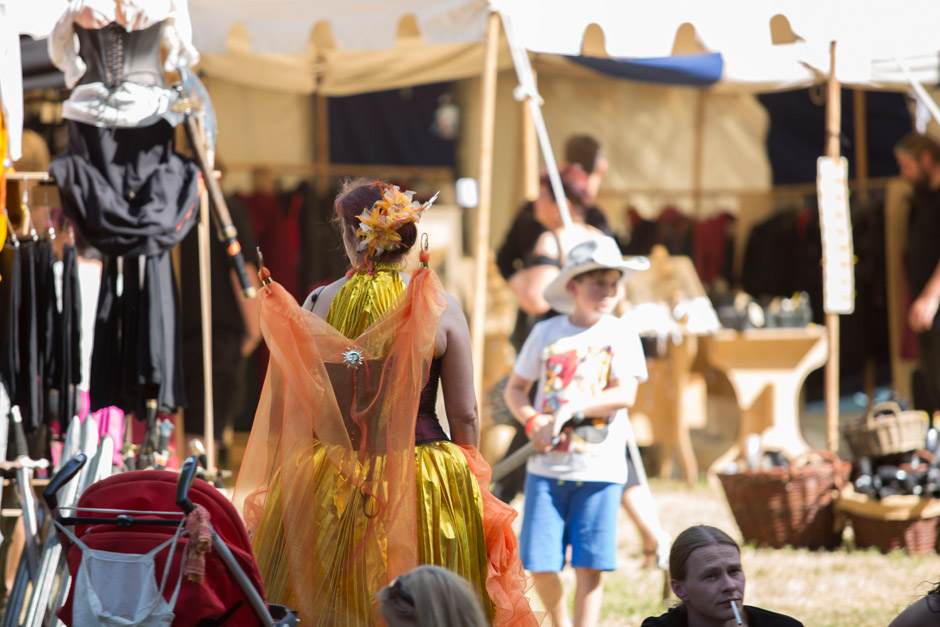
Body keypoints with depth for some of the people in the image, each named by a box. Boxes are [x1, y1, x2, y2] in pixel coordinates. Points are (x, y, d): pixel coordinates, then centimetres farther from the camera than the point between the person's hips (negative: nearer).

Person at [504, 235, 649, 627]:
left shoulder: (621, 336, 2)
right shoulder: (546, 333, 6)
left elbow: (625, 394, -11)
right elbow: (515, 388, 12)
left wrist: (571, 407, -19)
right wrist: (532, 422, -7)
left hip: (600, 468, -1)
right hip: (548, 466, 1)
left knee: (589, 566, -4)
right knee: (540, 563, -1)